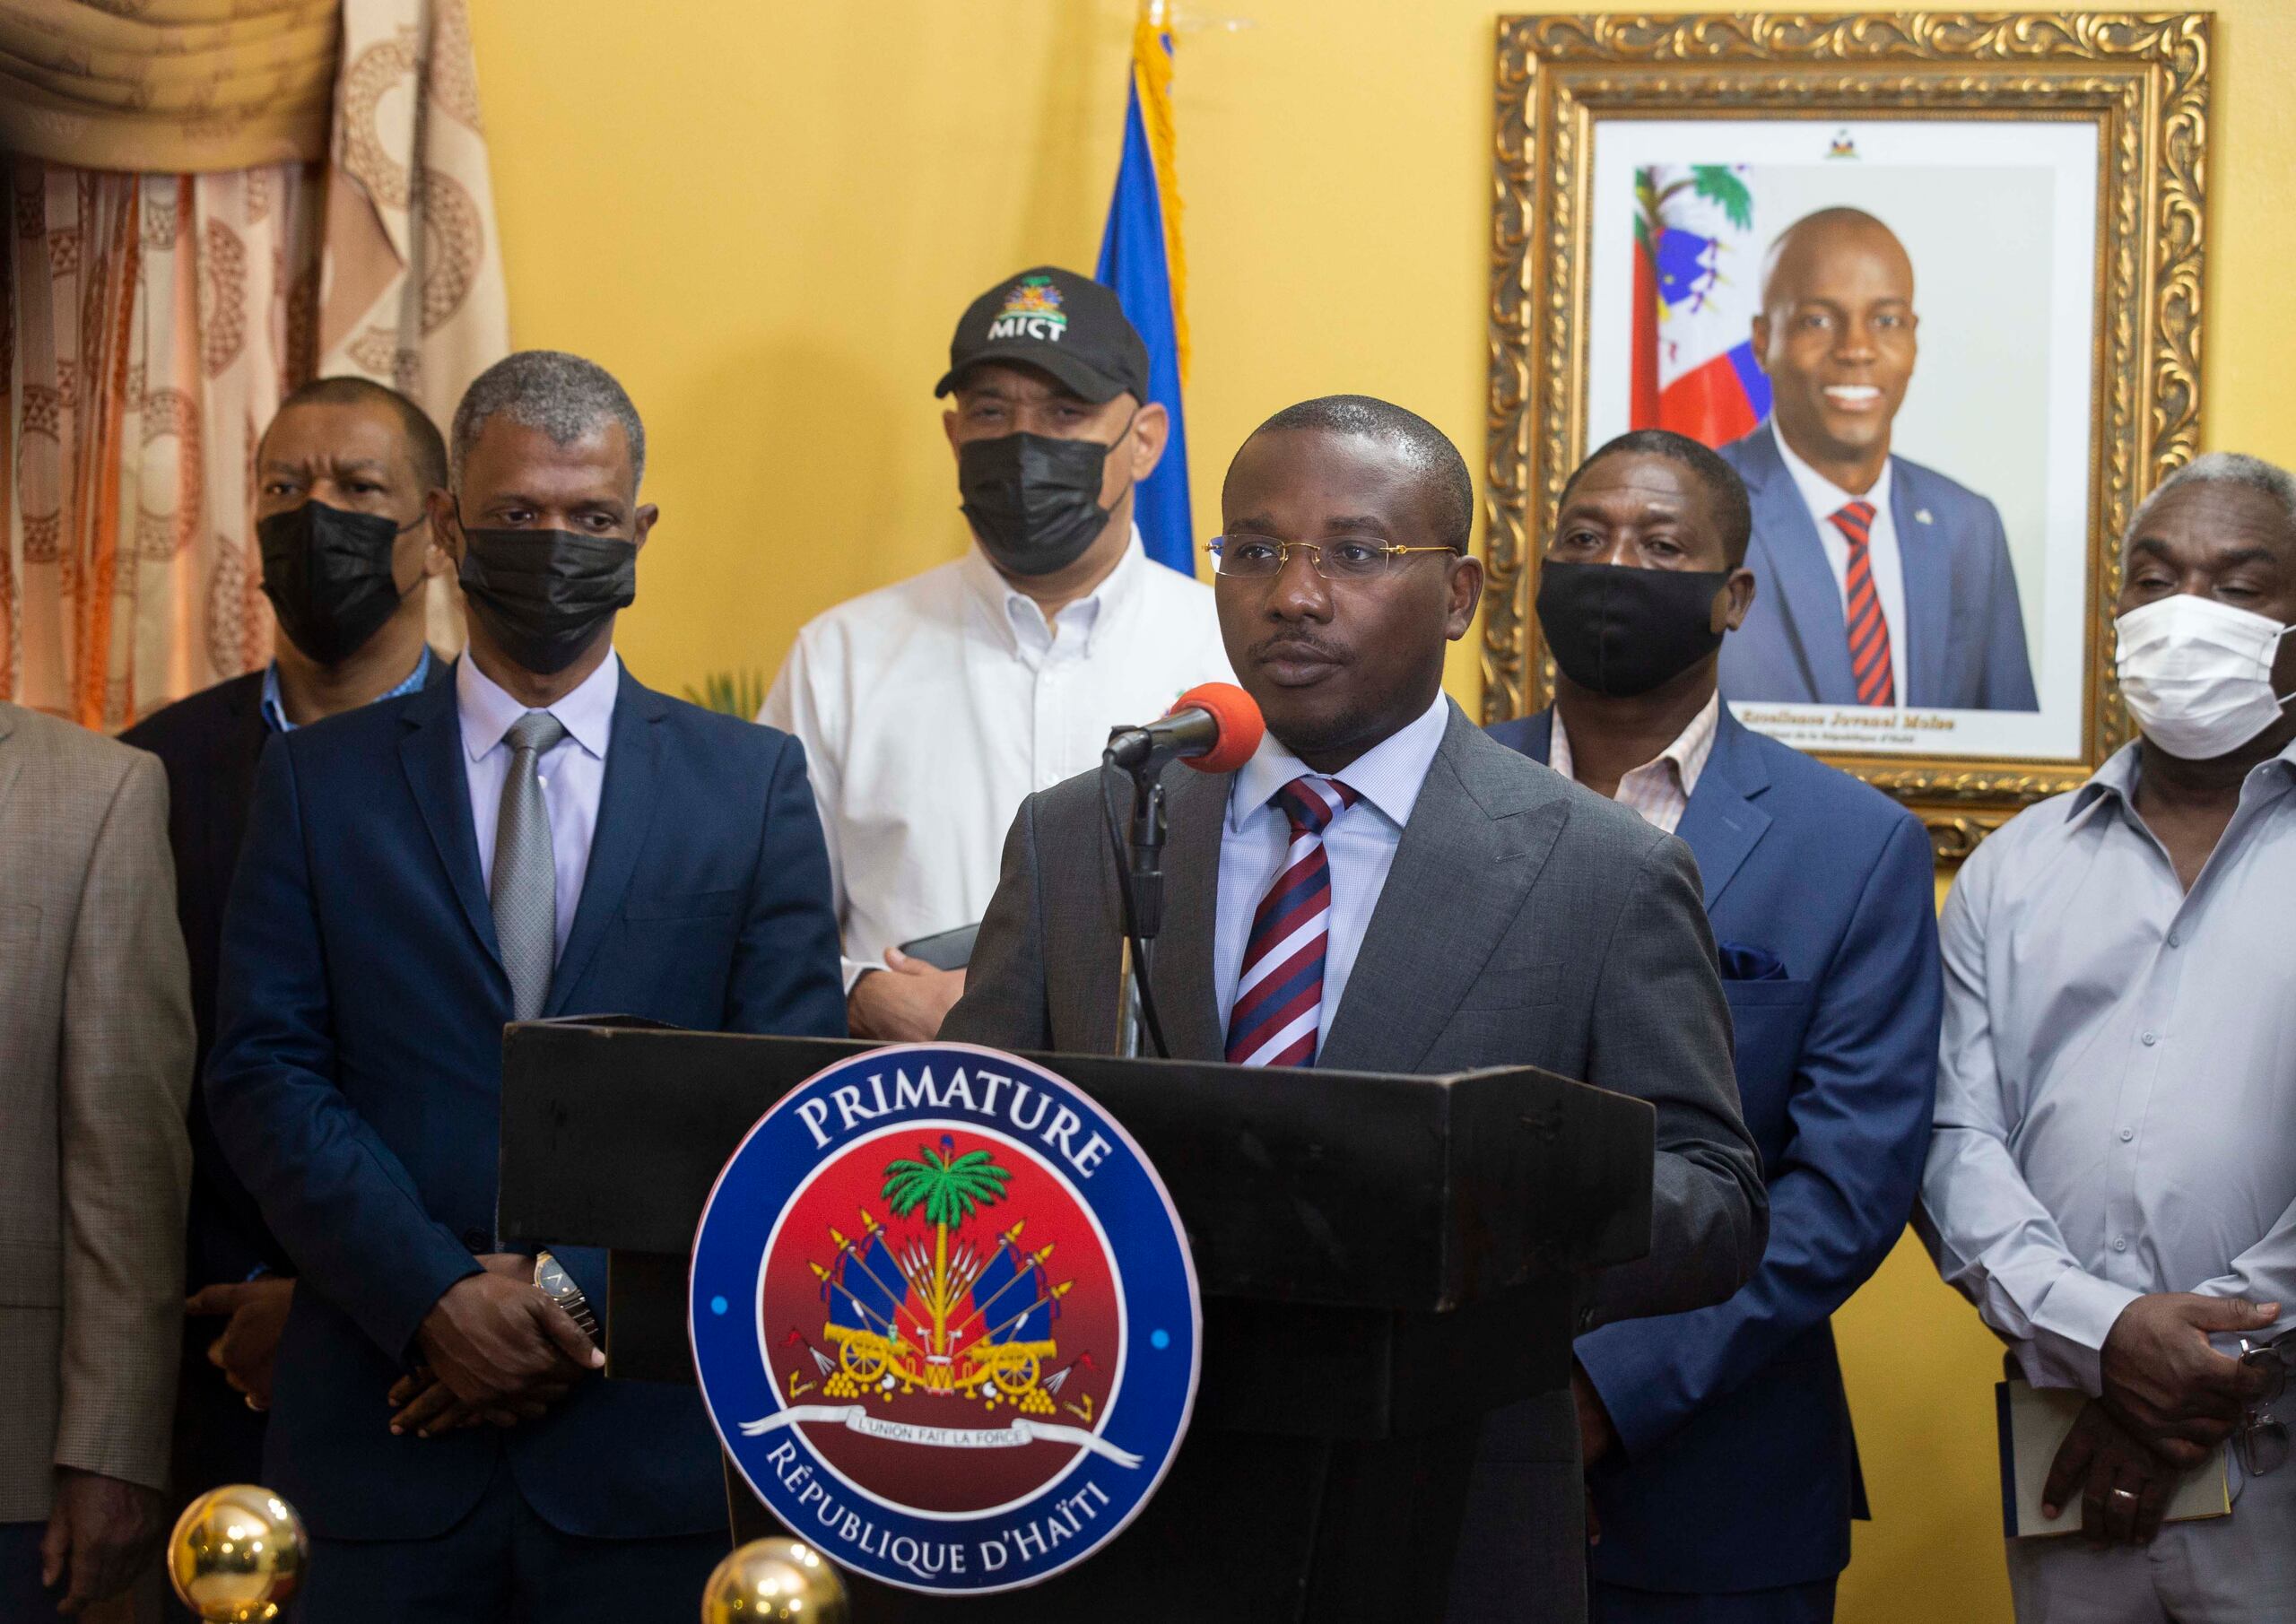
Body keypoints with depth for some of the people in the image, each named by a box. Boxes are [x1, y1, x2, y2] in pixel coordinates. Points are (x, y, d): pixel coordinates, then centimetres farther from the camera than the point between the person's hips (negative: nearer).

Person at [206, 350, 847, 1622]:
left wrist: (583, 1290, -10)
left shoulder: (752, 782, 7)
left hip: (653, 1438, 0)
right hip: (386, 1433, 0)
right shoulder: (320, 780, 8)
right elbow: (265, 1073, 0)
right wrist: (435, 1297, -13)